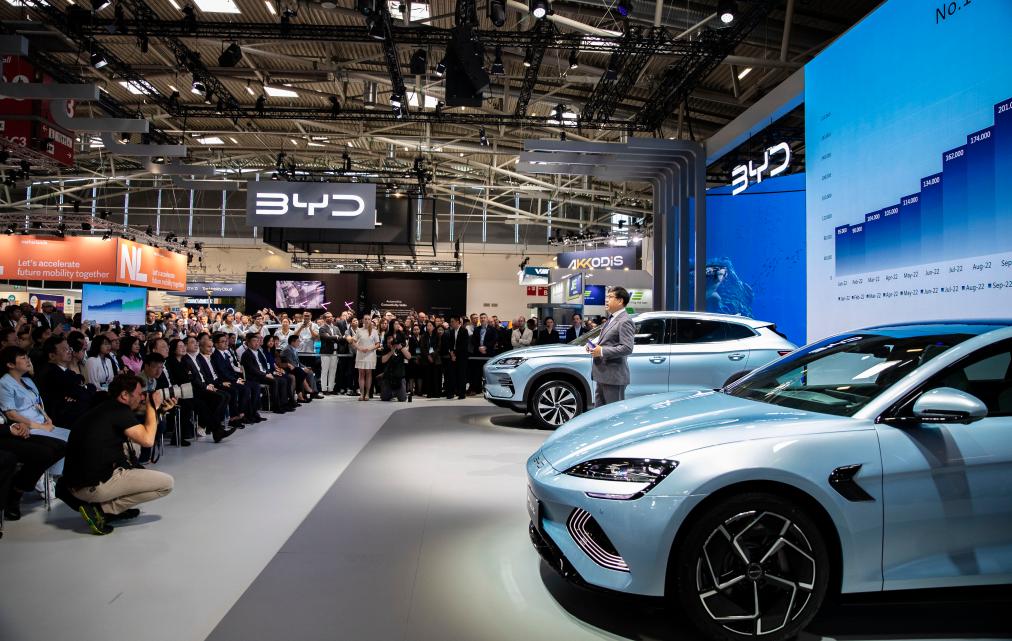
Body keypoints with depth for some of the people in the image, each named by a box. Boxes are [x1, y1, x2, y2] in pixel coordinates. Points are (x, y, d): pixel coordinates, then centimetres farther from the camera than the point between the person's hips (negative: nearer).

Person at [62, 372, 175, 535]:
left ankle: (118, 508, 18)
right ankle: (102, 510, -5)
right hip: (95, 486, -9)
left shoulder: (104, 408, 14)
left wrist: (158, 411, 17)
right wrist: (152, 406, -2)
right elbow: (147, 440, -14)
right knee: (167, 483, -2)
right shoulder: (120, 411, -11)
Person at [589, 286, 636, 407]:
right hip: (602, 375, 10)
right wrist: (594, 345, 8)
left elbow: (627, 348, -23)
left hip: (614, 377, -10)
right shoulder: (611, 318, 17)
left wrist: (602, 351, -20)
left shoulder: (625, 321, -14)